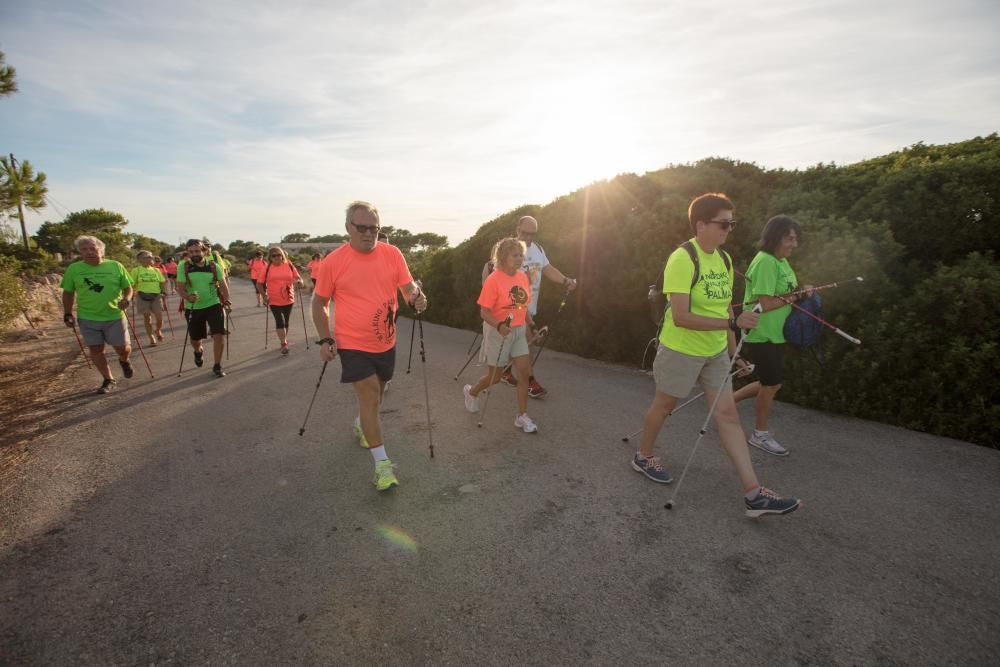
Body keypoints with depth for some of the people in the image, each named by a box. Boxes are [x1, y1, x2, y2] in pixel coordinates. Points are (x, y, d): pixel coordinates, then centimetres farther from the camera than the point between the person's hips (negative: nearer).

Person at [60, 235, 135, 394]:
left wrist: (126, 299, -17)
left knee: (123, 348, 4)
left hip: (115, 316, -1)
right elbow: (68, 293, 8)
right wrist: (68, 314, 5)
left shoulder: (116, 266, -3)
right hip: (88, 318, 1)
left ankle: (124, 361, 39)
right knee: (96, 350, 6)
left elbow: (128, 288, 4)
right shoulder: (73, 269, -1)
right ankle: (109, 380, 21)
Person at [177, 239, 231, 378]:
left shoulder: (214, 266, -3)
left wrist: (227, 301, -11)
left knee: (219, 335, -13)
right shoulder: (183, 267, -5)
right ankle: (198, 352, 51)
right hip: (193, 308, 1)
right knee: (195, 339, 13)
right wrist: (187, 297, -30)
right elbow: (180, 287, -9)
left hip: (213, 305, -1)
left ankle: (217, 366, 4)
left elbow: (223, 285, 2)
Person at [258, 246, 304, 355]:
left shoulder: (289, 265, 1)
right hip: (274, 301, -2)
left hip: (289, 300, 2)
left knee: (286, 322, 15)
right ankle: (284, 344, -2)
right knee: (280, 321, -11)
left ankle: (284, 340, 34)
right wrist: (264, 296, -5)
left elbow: (298, 278, 4)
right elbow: (259, 284, 4)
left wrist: (299, 282, -18)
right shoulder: (268, 268, -2)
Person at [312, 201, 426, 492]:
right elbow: (319, 303, 0)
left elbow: (408, 286, -4)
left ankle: (360, 425, 54)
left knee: (375, 394, 22)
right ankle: (382, 464, 2)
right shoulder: (333, 261, -10)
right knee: (369, 398, -8)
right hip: (353, 344, -4)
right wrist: (325, 339, -6)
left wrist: (416, 297, -28)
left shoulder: (392, 254, -5)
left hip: (386, 342, 4)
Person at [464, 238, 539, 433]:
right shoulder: (493, 280, -18)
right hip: (497, 332, -5)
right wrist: (499, 326, -34)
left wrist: (531, 325, 7)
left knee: (524, 373, 0)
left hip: (519, 331, 6)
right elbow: (484, 312, -19)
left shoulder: (523, 277, 2)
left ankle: (522, 416, 12)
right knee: (495, 377, 9)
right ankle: (471, 392, 40)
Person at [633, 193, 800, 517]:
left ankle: (753, 493, 10)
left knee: (728, 415, 5)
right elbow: (680, 317, -27)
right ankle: (643, 456, 36)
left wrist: (733, 350, 14)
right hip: (681, 350, -7)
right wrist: (733, 323, -30)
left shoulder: (724, 259, 5)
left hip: (716, 352, 7)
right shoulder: (682, 259, -20)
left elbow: (724, 307, 13)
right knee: (664, 405, 12)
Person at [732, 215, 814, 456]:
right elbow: (765, 303, -25)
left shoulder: (782, 261, 11)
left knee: (771, 383, 17)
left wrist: (801, 293, -3)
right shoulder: (765, 262, -19)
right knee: (772, 384, 4)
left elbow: (785, 293, 16)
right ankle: (760, 435, 22)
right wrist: (796, 296, -15)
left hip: (775, 334, 9)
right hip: (762, 335, -9)